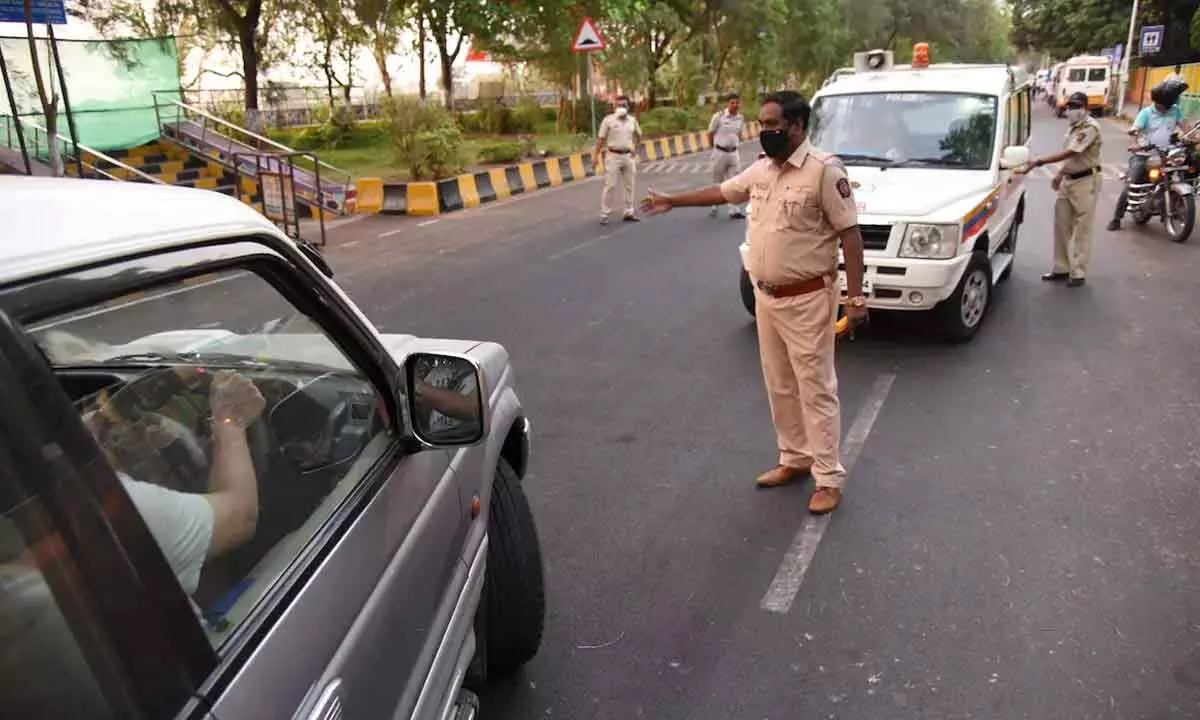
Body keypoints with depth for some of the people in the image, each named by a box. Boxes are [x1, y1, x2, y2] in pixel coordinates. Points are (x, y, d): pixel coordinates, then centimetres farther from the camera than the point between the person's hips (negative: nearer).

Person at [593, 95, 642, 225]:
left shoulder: (632, 120, 6)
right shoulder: (608, 119, -7)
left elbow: (638, 135, 23)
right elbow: (601, 138, -6)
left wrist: (635, 149, 15)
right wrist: (596, 155, -11)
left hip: (628, 156, 5)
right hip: (613, 156, -5)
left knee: (629, 185, 9)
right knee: (609, 186, -6)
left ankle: (629, 213, 19)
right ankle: (604, 214, -1)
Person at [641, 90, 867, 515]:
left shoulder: (824, 170, -16)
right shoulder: (762, 169, 8)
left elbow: (850, 234, -16)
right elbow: (722, 192, 25)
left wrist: (856, 296, -20)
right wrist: (673, 201, 32)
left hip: (807, 300, -8)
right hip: (766, 297, 8)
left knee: (815, 388, -1)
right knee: (780, 386, 16)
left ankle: (829, 478, 10)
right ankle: (794, 459, 31)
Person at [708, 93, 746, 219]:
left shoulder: (740, 118, 2)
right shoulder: (719, 116, -12)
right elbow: (710, 134, -3)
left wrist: (733, 145, 13)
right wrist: (715, 148, 5)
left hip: (733, 152, 4)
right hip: (720, 152, -4)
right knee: (717, 181, 8)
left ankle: (734, 210, 5)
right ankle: (714, 207, 23)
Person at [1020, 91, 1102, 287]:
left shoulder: (1090, 127, -17)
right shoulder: (1074, 127, 13)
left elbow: (1070, 153, -27)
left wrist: (1038, 162, -32)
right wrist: (1060, 174, 17)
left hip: (1085, 182, -9)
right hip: (1068, 180, 9)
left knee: (1081, 229, -5)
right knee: (1061, 225, 9)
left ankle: (1078, 273, -1)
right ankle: (1061, 269, 17)